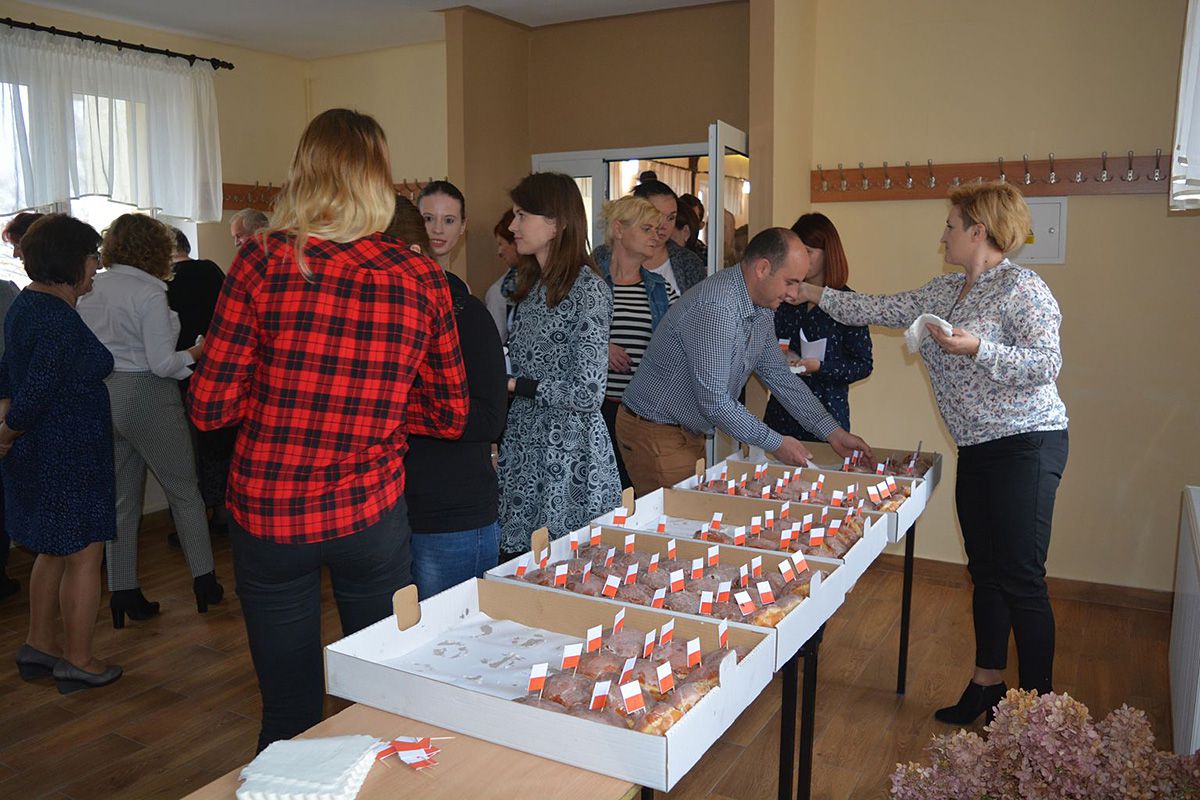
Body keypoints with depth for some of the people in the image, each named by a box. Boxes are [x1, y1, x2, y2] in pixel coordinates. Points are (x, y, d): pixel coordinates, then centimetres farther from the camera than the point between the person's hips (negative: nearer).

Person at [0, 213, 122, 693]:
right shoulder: (59, 319, -22)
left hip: (39, 452, 11)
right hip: (68, 455, -11)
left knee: (54, 551, 22)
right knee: (83, 558, 2)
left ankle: (39, 645, 33)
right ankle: (79, 663, 13)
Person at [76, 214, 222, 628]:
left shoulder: (91, 290, 5)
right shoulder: (150, 293, -15)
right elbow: (162, 363, -19)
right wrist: (196, 352, -3)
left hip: (103, 399, 7)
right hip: (148, 398, -6)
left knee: (122, 499, 15)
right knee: (185, 492, 9)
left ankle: (123, 594, 19)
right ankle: (204, 582, 16)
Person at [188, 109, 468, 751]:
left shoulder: (265, 260, -11)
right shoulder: (423, 280, -5)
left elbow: (209, 408, -8)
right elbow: (450, 416, 3)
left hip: (267, 513, -1)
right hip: (372, 515, 1)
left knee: (290, 716, 14)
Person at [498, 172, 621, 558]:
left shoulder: (588, 289, -15)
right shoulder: (532, 284, 11)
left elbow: (588, 393, -20)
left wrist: (514, 385, -14)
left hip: (569, 455, -8)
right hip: (524, 448, 8)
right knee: (520, 559, 14)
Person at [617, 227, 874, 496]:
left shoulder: (762, 310, 3)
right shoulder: (715, 308, -28)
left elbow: (779, 375, 11)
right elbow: (715, 402, -28)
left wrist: (833, 432, 5)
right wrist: (776, 444, -17)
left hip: (690, 432, 9)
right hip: (655, 431, -9)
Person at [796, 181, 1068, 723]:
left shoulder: (1022, 288, -12)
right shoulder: (944, 291, 13)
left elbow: (1047, 364, -18)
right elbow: (882, 311, 17)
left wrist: (977, 349, -27)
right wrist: (818, 295, 17)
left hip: (1026, 444, -8)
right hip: (977, 449, 8)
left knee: (1021, 577, -6)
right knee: (985, 571, 14)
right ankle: (987, 684, 26)